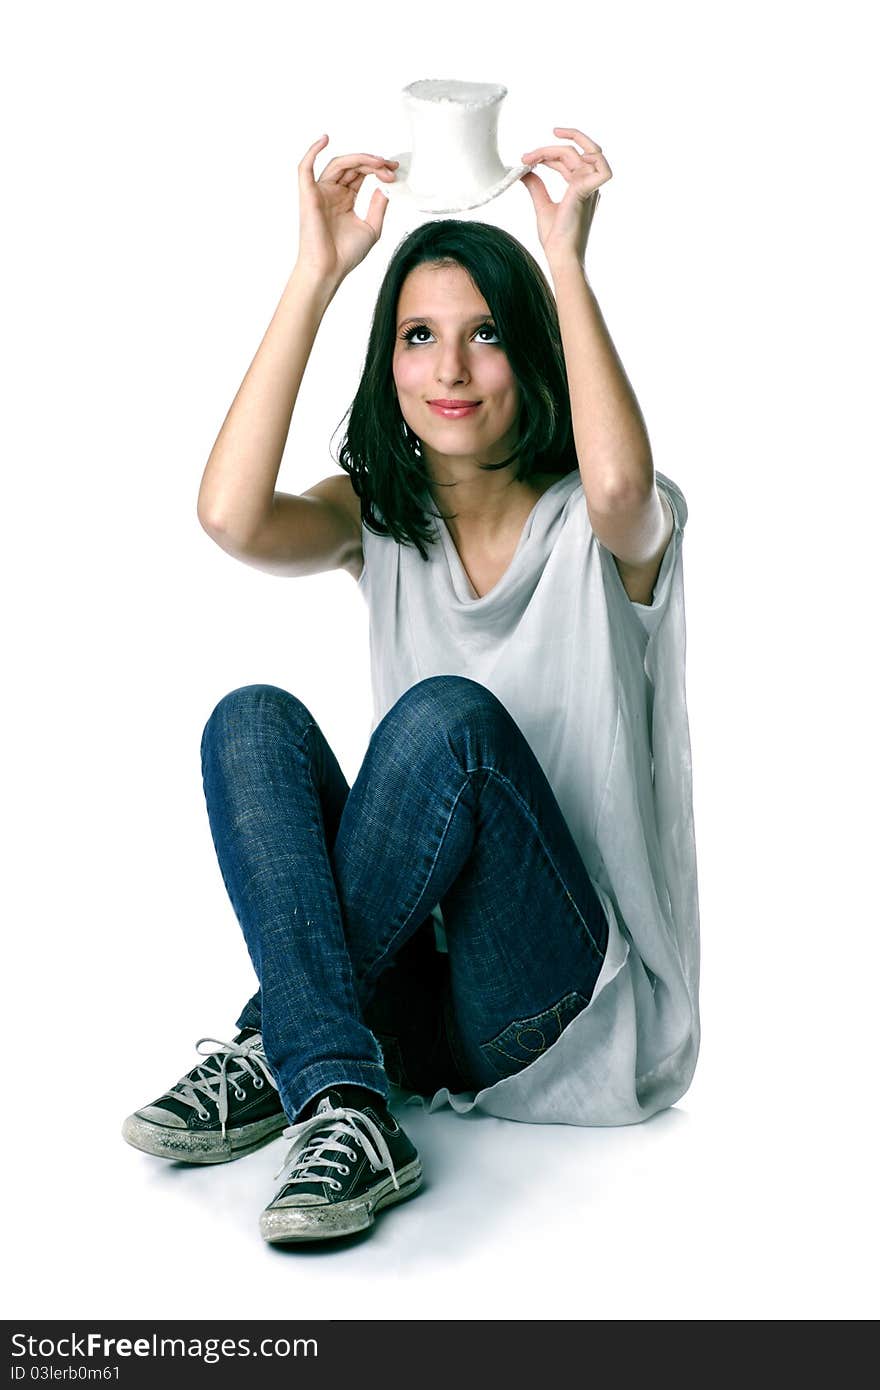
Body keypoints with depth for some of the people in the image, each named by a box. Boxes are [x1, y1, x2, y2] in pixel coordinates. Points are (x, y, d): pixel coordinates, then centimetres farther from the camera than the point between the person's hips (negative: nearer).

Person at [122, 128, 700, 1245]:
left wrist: (567, 257, -21)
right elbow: (231, 516, -17)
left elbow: (619, 485, -32)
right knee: (253, 720, -21)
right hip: (410, 983, 4)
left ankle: (276, 1046, -19)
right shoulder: (378, 521, 6)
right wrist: (317, 272, -13)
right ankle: (344, 1111, -32)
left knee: (446, 716, -30)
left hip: (568, 1010, -3)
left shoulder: (595, 528, -4)